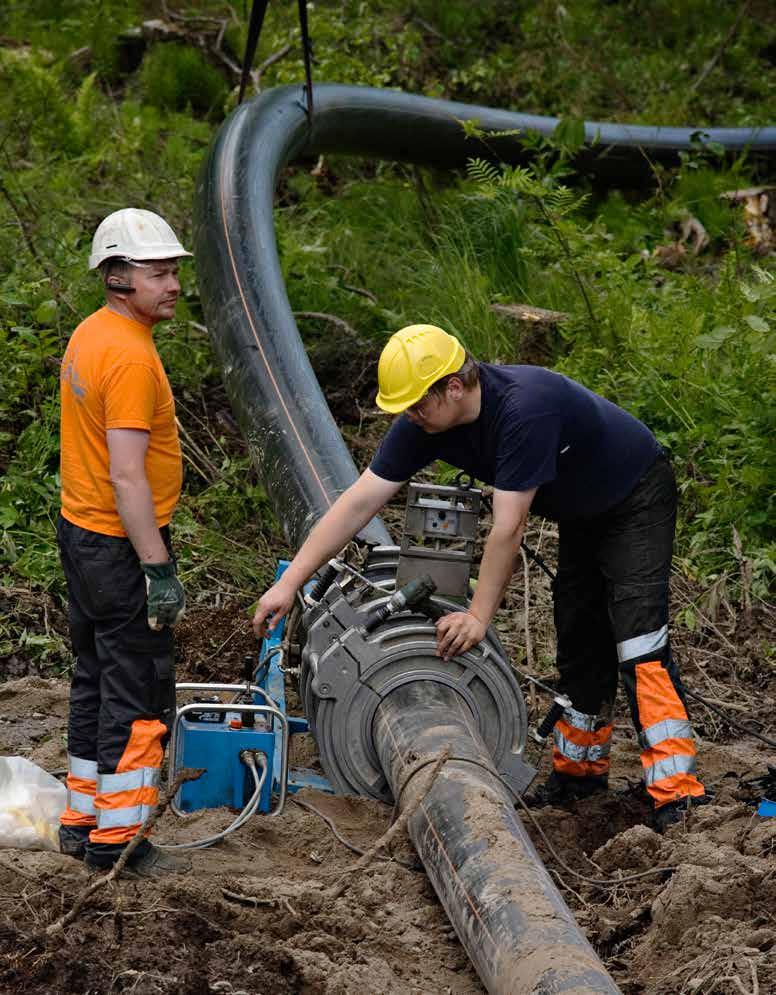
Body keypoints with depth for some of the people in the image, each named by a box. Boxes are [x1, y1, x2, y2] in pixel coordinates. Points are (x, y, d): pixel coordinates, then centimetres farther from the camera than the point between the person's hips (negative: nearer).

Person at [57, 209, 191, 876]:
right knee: (139, 694, -2)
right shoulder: (130, 357, -21)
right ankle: (117, 840, 4)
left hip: (82, 535, 10)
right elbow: (126, 477, -25)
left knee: (96, 681, 18)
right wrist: (159, 570, -24)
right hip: (121, 546, -10)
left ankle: (82, 820, 27)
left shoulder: (89, 335, 9)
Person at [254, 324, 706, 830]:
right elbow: (358, 503, -14)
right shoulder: (424, 421, -14)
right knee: (579, 644, 10)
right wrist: (289, 583, -18)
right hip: (582, 516, 8)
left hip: (637, 499, -8)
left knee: (639, 637, -19)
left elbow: (509, 527, -34)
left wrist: (479, 615, -28)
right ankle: (581, 768, 25)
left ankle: (676, 792, -22)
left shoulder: (525, 407, -38)